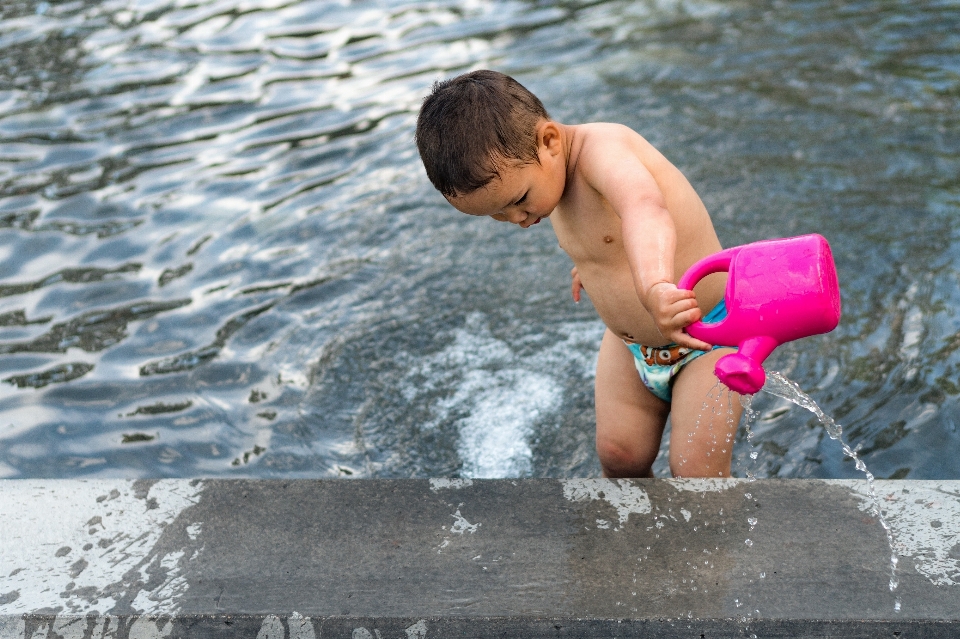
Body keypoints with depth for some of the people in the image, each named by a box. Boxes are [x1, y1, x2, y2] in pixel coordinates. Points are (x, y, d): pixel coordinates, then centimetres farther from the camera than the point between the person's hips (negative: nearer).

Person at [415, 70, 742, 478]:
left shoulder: (600, 147, -31)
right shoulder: (545, 167, -5)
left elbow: (646, 209, -56)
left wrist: (655, 286, -72)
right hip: (628, 344, 8)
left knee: (696, 470, -9)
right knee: (619, 455, 7)